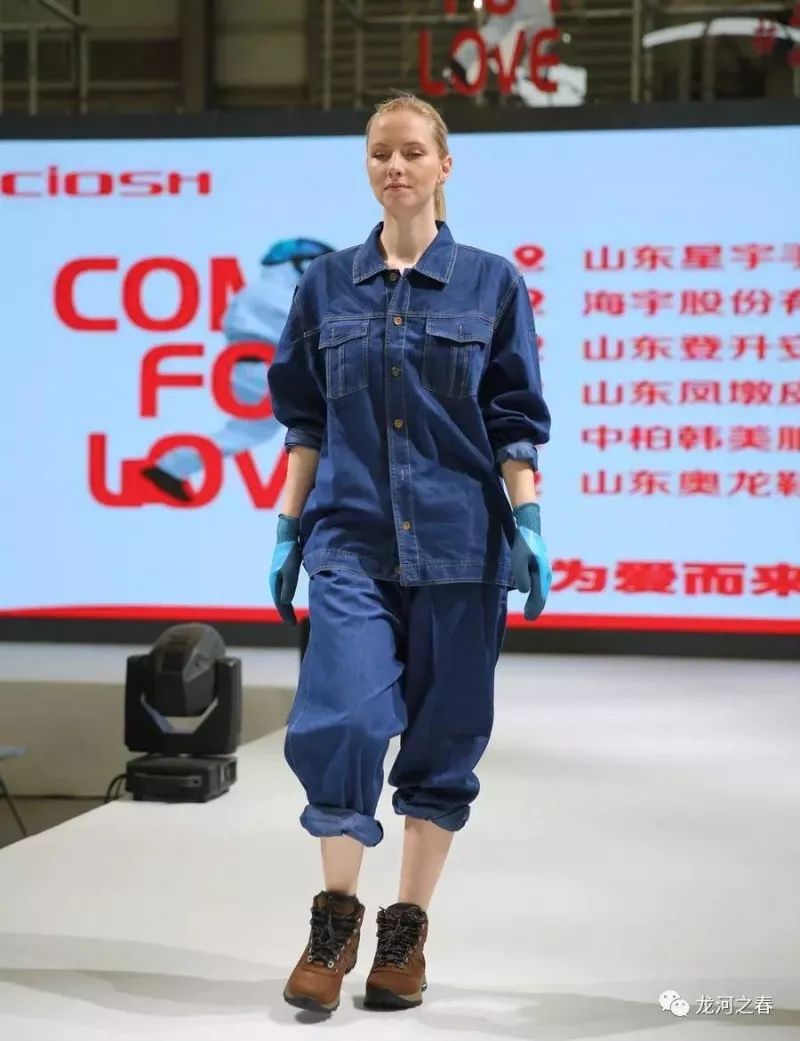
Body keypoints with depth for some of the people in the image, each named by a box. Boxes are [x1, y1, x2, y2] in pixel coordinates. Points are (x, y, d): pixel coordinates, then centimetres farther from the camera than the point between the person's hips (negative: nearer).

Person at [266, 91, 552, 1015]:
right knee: (338, 719, -12)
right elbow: (307, 421, 11)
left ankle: (406, 932, 19)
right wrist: (288, 530, 7)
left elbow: (515, 421, 3)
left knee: (443, 736, 4)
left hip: (460, 542, 0)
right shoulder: (326, 284, 8)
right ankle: (336, 920, 8)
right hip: (352, 537, 1)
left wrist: (529, 528, -5)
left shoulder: (492, 282, 3)